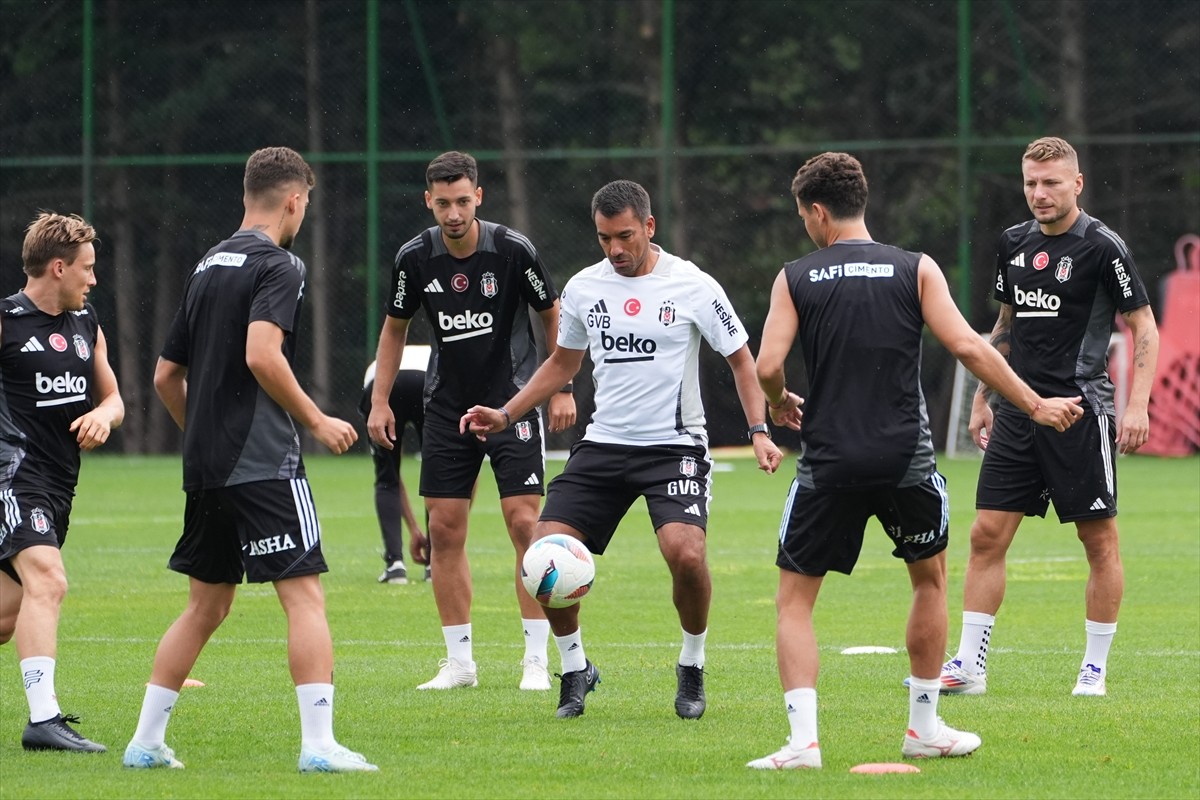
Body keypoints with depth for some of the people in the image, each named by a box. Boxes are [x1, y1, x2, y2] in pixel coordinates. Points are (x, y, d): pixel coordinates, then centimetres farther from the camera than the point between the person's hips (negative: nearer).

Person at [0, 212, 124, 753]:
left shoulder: (87, 325, 17)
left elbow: (112, 399, 22)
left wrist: (103, 415, -1)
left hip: (58, 482, 8)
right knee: (47, 581, -24)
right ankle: (44, 719, -31)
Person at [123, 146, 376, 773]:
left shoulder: (207, 267, 16)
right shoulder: (278, 265, -7)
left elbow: (166, 375, 19)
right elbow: (262, 355, -23)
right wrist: (317, 421, -13)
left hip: (205, 465, 8)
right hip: (263, 463, -8)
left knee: (206, 606, 16)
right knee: (304, 596, -8)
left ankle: (146, 741, 16)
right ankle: (318, 745, -16)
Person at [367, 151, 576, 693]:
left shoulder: (513, 250, -14)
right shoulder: (415, 258, -6)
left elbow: (552, 316, 0)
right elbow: (395, 328, 10)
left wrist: (563, 389, -3)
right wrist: (379, 401, 4)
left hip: (513, 399, -3)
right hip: (448, 405, 3)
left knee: (525, 523, -10)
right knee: (444, 529, 0)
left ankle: (536, 660, -4)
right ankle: (459, 662, 8)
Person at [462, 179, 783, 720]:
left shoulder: (691, 285, -6)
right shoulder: (583, 288, 6)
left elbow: (740, 359, 3)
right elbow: (563, 364, 22)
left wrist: (759, 432, -8)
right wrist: (505, 416, 14)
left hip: (675, 446, -4)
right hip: (603, 446, 4)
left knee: (685, 553, -27)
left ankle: (692, 667, 0)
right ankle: (575, 669, 12)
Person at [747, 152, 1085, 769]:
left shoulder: (795, 279, 1)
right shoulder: (915, 270, 2)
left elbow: (767, 366, -7)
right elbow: (967, 347, -5)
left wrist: (780, 406, 15)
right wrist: (1035, 405, 2)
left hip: (828, 461, -1)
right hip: (906, 459, 1)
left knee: (794, 600, 8)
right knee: (930, 579, 23)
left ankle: (803, 740, -6)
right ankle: (925, 729, 25)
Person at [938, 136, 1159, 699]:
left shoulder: (1102, 247, -7)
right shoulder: (1014, 244, 11)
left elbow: (1144, 326, -5)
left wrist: (1137, 405, -14)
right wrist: (983, 398, 19)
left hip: (1081, 409, -6)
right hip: (1017, 412, 6)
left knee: (1099, 540, 0)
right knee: (987, 534, 0)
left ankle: (1096, 667, 10)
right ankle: (969, 665, 3)